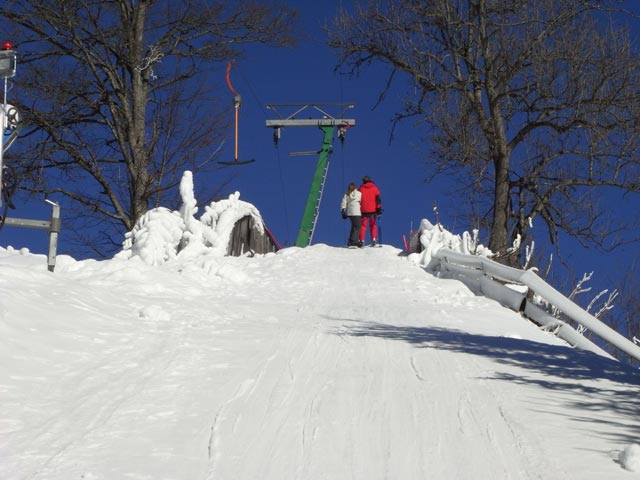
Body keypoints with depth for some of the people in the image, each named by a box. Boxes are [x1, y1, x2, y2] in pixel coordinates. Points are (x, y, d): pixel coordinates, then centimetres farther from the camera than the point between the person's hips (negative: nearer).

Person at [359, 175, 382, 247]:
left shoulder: (361, 189, 4)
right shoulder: (374, 188, 4)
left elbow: (358, 199, 5)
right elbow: (378, 199, -2)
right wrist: (379, 208, -2)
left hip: (364, 210, -1)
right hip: (373, 210, 1)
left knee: (363, 225, 4)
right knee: (373, 225, 10)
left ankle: (362, 241, -7)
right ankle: (374, 240, -4)